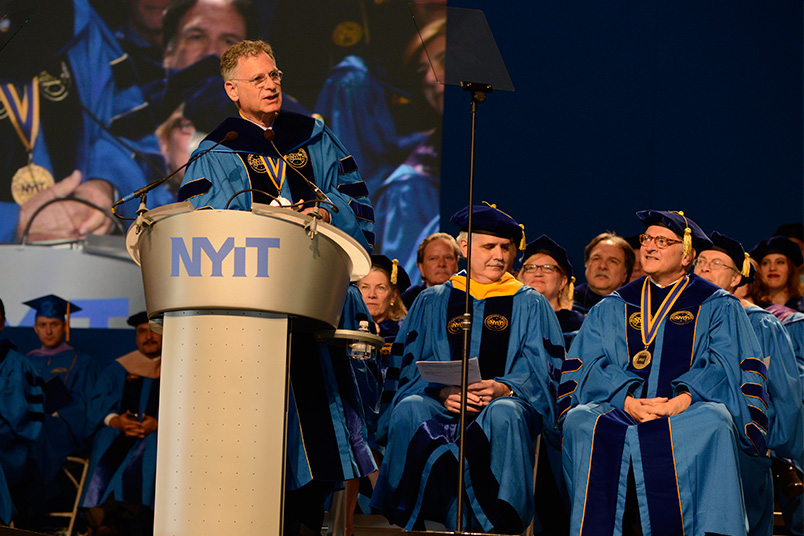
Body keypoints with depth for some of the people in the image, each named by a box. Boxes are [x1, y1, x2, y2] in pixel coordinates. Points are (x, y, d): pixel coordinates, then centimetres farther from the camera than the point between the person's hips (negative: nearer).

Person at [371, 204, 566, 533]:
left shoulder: (530, 304, 17)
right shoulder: (432, 302, 19)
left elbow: (540, 372, 6)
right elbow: (411, 366, 9)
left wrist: (503, 389, -16)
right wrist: (441, 391, -13)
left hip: (506, 403, -1)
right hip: (441, 405, 1)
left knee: (504, 414, -39)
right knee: (409, 410, -34)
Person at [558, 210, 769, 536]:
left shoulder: (718, 307, 15)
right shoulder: (610, 309, 21)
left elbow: (724, 367, 1)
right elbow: (589, 367, 8)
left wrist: (681, 400, -18)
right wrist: (629, 401, -13)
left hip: (690, 411, -2)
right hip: (617, 410, 2)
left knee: (714, 422, -37)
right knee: (582, 422, -31)